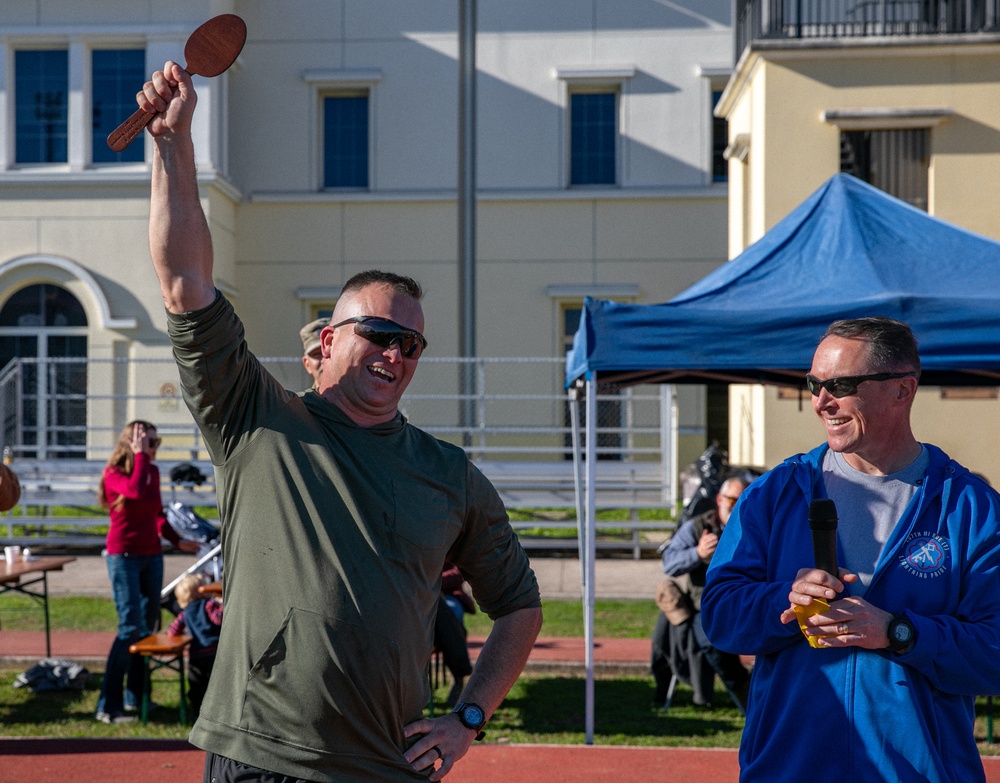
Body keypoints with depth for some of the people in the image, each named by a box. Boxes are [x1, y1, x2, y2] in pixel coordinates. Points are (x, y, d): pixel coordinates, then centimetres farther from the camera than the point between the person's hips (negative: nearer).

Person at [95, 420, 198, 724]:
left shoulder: (153, 471, 8)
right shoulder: (114, 474, -10)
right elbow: (137, 492, -32)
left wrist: (178, 541, 12)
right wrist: (140, 455, -23)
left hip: (152, 555, 7)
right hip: (124, 556, -7)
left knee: (149, 626, 9)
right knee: (131, 627, -14)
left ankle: (135, 697, 20)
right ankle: (108, 707, -9)